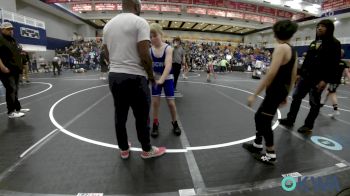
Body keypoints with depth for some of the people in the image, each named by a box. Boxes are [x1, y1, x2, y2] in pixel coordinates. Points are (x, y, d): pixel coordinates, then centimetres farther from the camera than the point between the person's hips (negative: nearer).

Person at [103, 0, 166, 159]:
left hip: (114, 76, 7)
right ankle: (147, 150, 25)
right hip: (134, 77, -6)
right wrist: (151, 74, -2)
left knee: (120, 115, 15)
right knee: (142, 117, 8)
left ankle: (124, 149, 31)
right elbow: (144, 54, -17)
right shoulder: (140, 22, -8)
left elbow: (107, 55, 15)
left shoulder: (108, 24, 12)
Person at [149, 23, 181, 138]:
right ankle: (155, 124, 19)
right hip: (156, 78, 2)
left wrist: (162, 79, -45)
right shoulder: (149, 50, -8)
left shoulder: (168, 48, -17)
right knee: (155, 102, 2)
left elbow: (168, 65, -31)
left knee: (171, 102, 0)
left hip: (167, 78, -2)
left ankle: (175, 123, 22)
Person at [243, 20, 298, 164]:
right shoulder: (293, 50, 11)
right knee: (259, 116, 19)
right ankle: (257, 145, 35)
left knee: (265, 122, 5)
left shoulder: (281, 47, -17)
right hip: (281, 91, 9)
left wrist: (255, 95, -25)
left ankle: (271, 156, 20)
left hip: (275, 91, -9)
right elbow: (293, 76, 14)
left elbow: (271, 74, -27)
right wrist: (286, 95, 23)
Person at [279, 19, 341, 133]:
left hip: (318, 79, -7)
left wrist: (325, 80, -21)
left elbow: (334, 63, -14)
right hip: (305, 76, 7)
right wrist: (300, 73, 14)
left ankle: (308, 126, 16)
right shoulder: (314, 43, 15)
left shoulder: (334, 43, -6)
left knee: (314, 103, 4)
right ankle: (290, 120, 19)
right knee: (296, 97, 8)